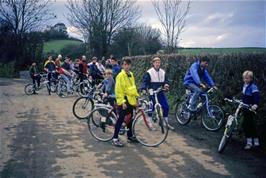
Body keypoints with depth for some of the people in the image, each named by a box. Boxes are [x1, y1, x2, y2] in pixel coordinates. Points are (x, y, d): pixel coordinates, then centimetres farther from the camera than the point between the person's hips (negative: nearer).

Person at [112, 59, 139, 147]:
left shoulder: (131, 75, 12)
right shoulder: (120, 75, -11)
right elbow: (118, 90, -15)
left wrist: (137, 96, 17)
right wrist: (122, 101, -20)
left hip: (131, 100, 7)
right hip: (123, 101, -7)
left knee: (130, 119, 14)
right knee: (121, 119, -6)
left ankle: (130, 136, 27)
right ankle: (115, 138, 0)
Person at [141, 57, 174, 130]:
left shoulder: (163, 72, 9)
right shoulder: (149, 72, -6)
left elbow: (166, 81, 17)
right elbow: (145, 81, -10)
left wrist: (166, 85, -6)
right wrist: (143, 89, -26)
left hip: (160, 92, 5)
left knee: (166, 106, 0)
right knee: (151, 107, 0)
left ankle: (166, 123, 13)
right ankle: (150, 122, 15)